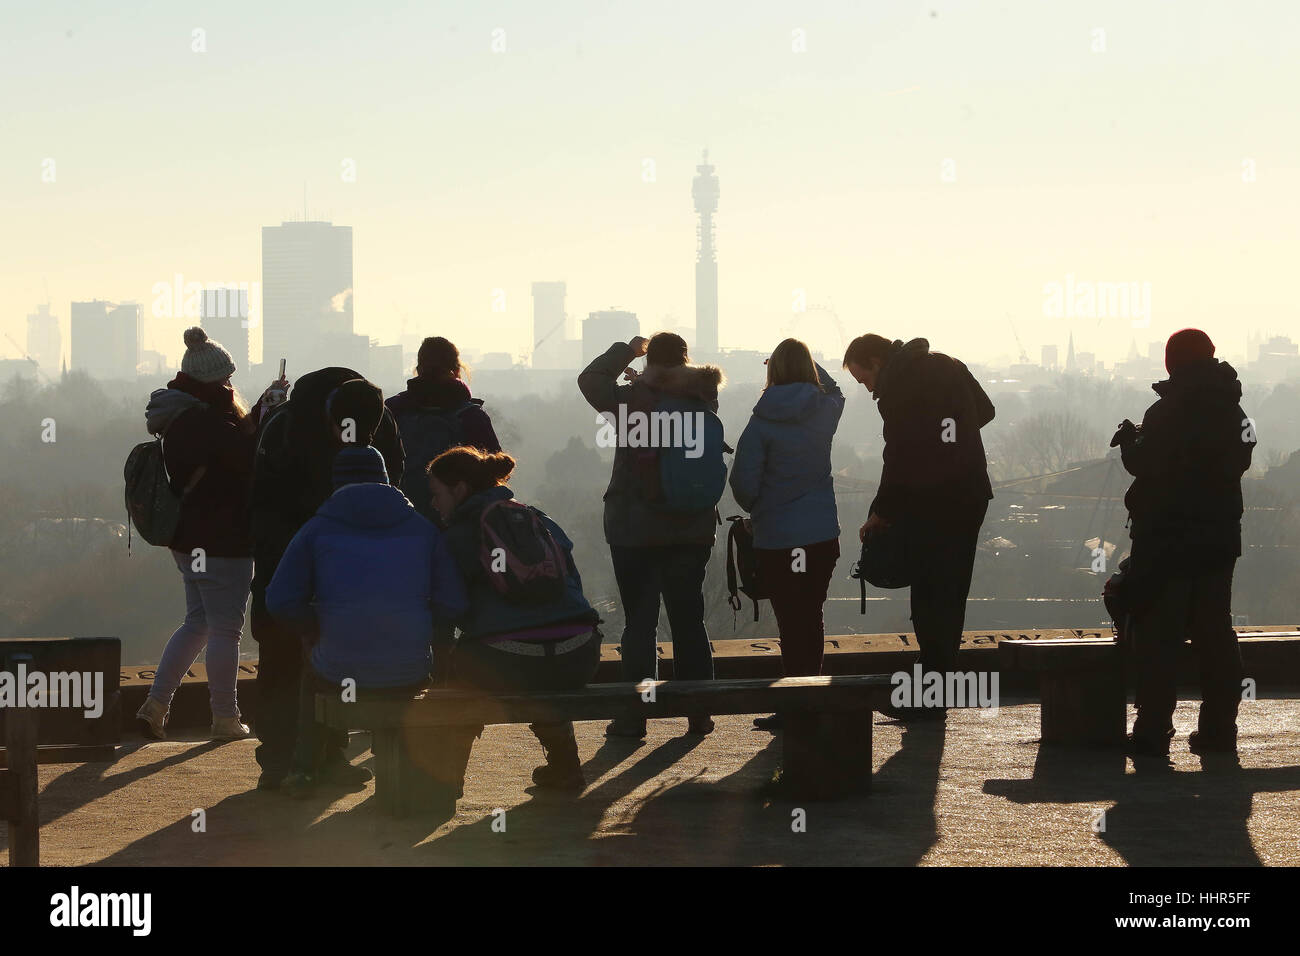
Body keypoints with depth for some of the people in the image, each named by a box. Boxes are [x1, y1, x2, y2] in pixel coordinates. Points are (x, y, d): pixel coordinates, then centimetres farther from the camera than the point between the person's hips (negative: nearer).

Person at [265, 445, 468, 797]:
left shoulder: (316, 530, 1)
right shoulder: (423, 529, 4)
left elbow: (280, 602, -6)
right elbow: (452, 605, -1)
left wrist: (319, 630, 12)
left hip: (339, 672, -1)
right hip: (410, 673, 1)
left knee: (313, 668, 37)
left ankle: (308, 767, 33)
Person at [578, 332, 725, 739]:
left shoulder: (633, 400, -13)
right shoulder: (702, 403, -3)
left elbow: (590, 378, 3)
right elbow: (710, 376, 21)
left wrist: (626, 350, 12)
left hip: (635, 531, -3)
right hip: (693, 532, 3)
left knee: (639, 622, 1)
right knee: (689, 620, 11)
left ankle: (634, 716, 1)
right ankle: (699, 711, 15)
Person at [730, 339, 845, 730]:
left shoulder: (763, 422, -12)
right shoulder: (825, 411, 0)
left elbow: (743, 481, -11)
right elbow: (835, 390, 27)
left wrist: (755, 507, 9)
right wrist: (804, 360, 23)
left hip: (776, 537, -4)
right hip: (822, 534, 4)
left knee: (791, 623, 1)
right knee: (811, 618, 14)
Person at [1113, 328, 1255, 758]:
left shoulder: (1166, 413, -15)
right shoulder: (1232, 411, 5)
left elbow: (1145, 465, -16)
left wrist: (1130, 440, 5)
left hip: (1166, 540, -6)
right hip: (1219, 538, 6)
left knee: (1158, 634, -2)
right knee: (1215, 632, 11)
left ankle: (1153, 730, -5)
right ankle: (1218, 730, 11)